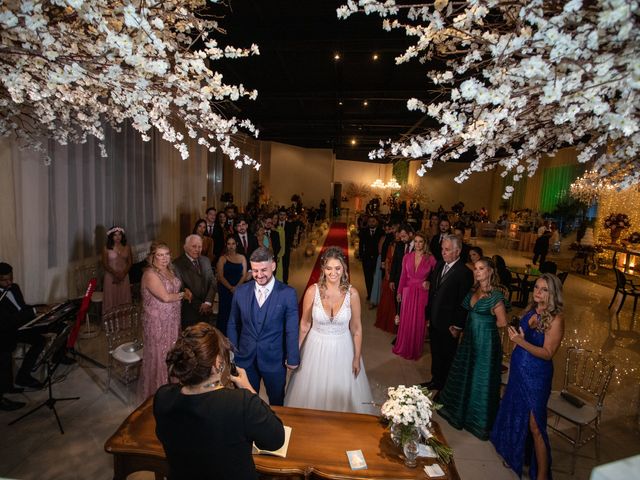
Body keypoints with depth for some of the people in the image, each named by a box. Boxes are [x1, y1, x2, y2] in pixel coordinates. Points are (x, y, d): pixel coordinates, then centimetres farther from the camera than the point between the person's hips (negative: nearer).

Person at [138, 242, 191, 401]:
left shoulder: (169, 270, 3)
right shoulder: (150, 274, -21)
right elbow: (165, 297, -28)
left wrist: (185, 292, -1)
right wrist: (183, 294, -11)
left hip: (172, 320, 7)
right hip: (157, 322, -7)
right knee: (159, 355, 9)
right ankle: (156, 391, 29)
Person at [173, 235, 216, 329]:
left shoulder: (205, 260, 8)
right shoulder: (177, 264, -11)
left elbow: (212, 282, 6)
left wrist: (208, 302, -8)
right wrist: (199, 306, -11)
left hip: (206, 309, 5)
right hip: (189, 311, -5)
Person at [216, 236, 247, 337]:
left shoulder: (242, 258, 8)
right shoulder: (222, 258, 3)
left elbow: (244, 275, 2)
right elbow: (220, 276, -4)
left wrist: (236, 287, -12)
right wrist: (231, 288, -13)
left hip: (239, 289, 2)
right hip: (225, 289, -2)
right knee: (224, 312, 0)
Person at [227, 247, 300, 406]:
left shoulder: (288, 293, -14)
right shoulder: (240, 291, -5)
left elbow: (292, 330, -10)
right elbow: (233, 325, 4)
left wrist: (292, 358, -6)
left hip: (274, 360, -2)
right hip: (245, 358, 2)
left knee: (277, 402, 20)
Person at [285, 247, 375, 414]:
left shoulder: (352, 293, -15)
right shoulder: (312, 291, -16)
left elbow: (356, 328, -4)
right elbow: (305, 324, -3)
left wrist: (357, 358, 0)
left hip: (342, 348, 0)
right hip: (316, 348, 0)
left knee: (342, 391, 19)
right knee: (314, 392, 18)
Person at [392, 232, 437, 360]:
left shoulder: (430, 258, -10)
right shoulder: (407, 257, -2)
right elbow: (403, 276, 4)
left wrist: (429, 283, -17)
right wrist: (399, 292, 5)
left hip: (422, 293, -2)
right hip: (408, 292, 2)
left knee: (418, 322, 11)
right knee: (405, 320, 13)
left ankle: (415, 350, 32)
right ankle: (403, 347, 35)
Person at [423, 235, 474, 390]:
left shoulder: (464, 273, -18)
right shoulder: (439, 265, 4)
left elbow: (463, 302, -16)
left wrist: (458, 326, -13)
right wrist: (428, 313, 10)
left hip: (449, 324, -6)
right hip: (434, 320, 6)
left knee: (447, 356, 13)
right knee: (435, 353, 21)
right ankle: (435, 380, 40)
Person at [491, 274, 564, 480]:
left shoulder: (555, 319, -19)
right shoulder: (531, 310, 1)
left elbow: (547, 353, -22)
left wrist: (521, 342, -32)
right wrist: (514, 335, -2)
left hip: (536, 376, -7)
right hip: (518, 370, 7)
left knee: (535, 426, 4)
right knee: (516, 414, 25)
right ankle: (516, 452, 49)